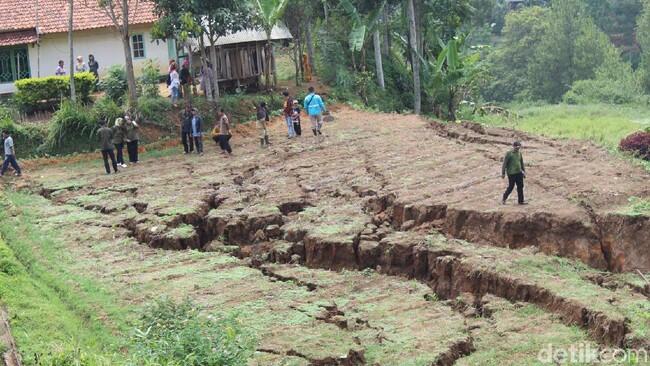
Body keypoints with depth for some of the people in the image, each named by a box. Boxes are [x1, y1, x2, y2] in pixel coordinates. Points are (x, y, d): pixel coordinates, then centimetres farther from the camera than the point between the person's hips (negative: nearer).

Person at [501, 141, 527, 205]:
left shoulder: (519, 153, 10)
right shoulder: (509, 154, -7)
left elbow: (522, 163, 20)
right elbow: (504, 164, -7)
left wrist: (524, 172, 18)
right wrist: (503, 173, -8)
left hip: (519, 173, 6)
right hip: (511, 173, -6)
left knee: (520, 187, 3)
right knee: (511, 187, -1)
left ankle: (521, 201, 8)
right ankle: (504, 199, 17)